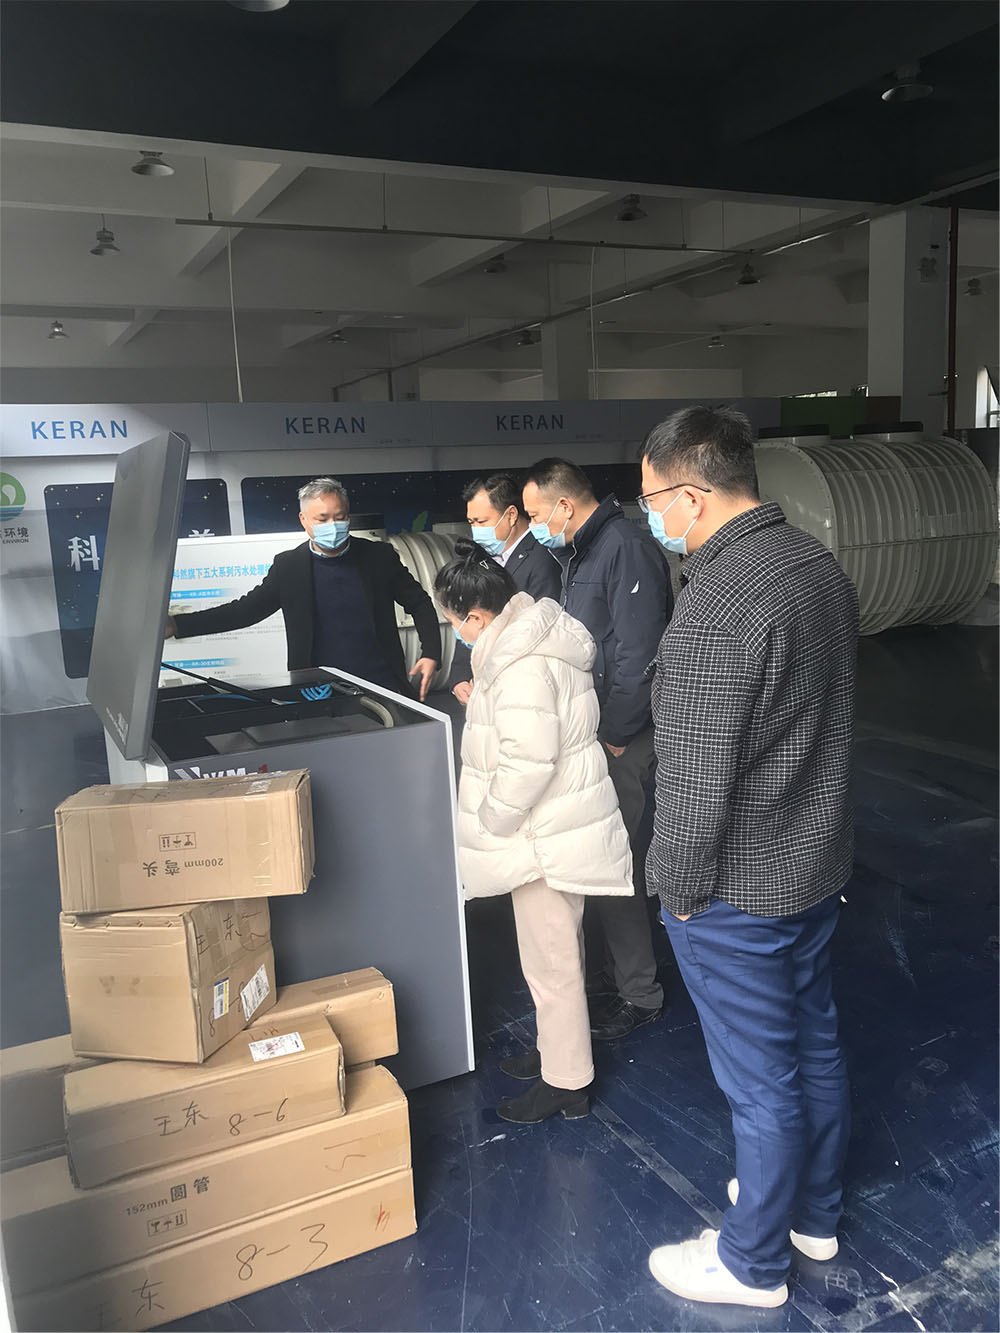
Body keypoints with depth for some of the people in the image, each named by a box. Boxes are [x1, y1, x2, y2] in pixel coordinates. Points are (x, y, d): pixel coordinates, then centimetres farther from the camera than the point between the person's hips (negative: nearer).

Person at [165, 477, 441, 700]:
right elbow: (245, 610, 3)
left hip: (382, 686, 1)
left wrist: (430, 654, -7)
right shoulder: (288, 566, 1)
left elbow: (420, 603, 8)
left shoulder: (378, 556, 1)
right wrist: (177, 625, -8)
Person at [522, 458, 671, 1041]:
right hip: (591, 730, 10)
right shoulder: (578, 554, 14)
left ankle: (639, 993, 14)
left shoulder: (627, 550, -18)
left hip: (621, 738, -10)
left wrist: (616, 737, -17)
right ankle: (621, 964, 34)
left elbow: (638, 657, -23)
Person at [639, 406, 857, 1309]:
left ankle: (753, 1263, 32)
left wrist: (680, 885, -10)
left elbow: (698, 778, -25)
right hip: (820, 862, 9)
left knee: (762, 1081, 9)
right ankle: (814, 1214, 46)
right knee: (814, 1044, 23)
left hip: (737, 892, -9)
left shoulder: (718, 607, -28)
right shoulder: (820, 565, 1)